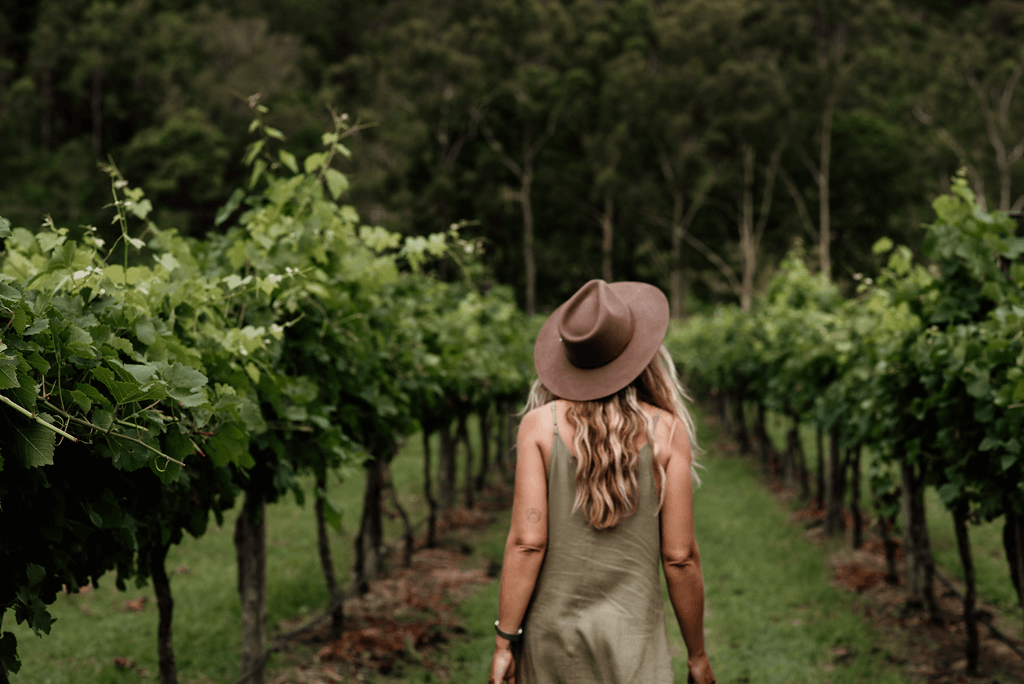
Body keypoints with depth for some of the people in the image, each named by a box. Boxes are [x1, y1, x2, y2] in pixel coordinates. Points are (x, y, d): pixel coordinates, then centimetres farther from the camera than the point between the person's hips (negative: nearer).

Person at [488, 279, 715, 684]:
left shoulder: (540, 424, -5)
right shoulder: (668, 432, -6)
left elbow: (526, 543, -10)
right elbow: (679, 558, -5)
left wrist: (504, 641, -3)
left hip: (550, 633, 2)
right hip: (630, 638, -2)